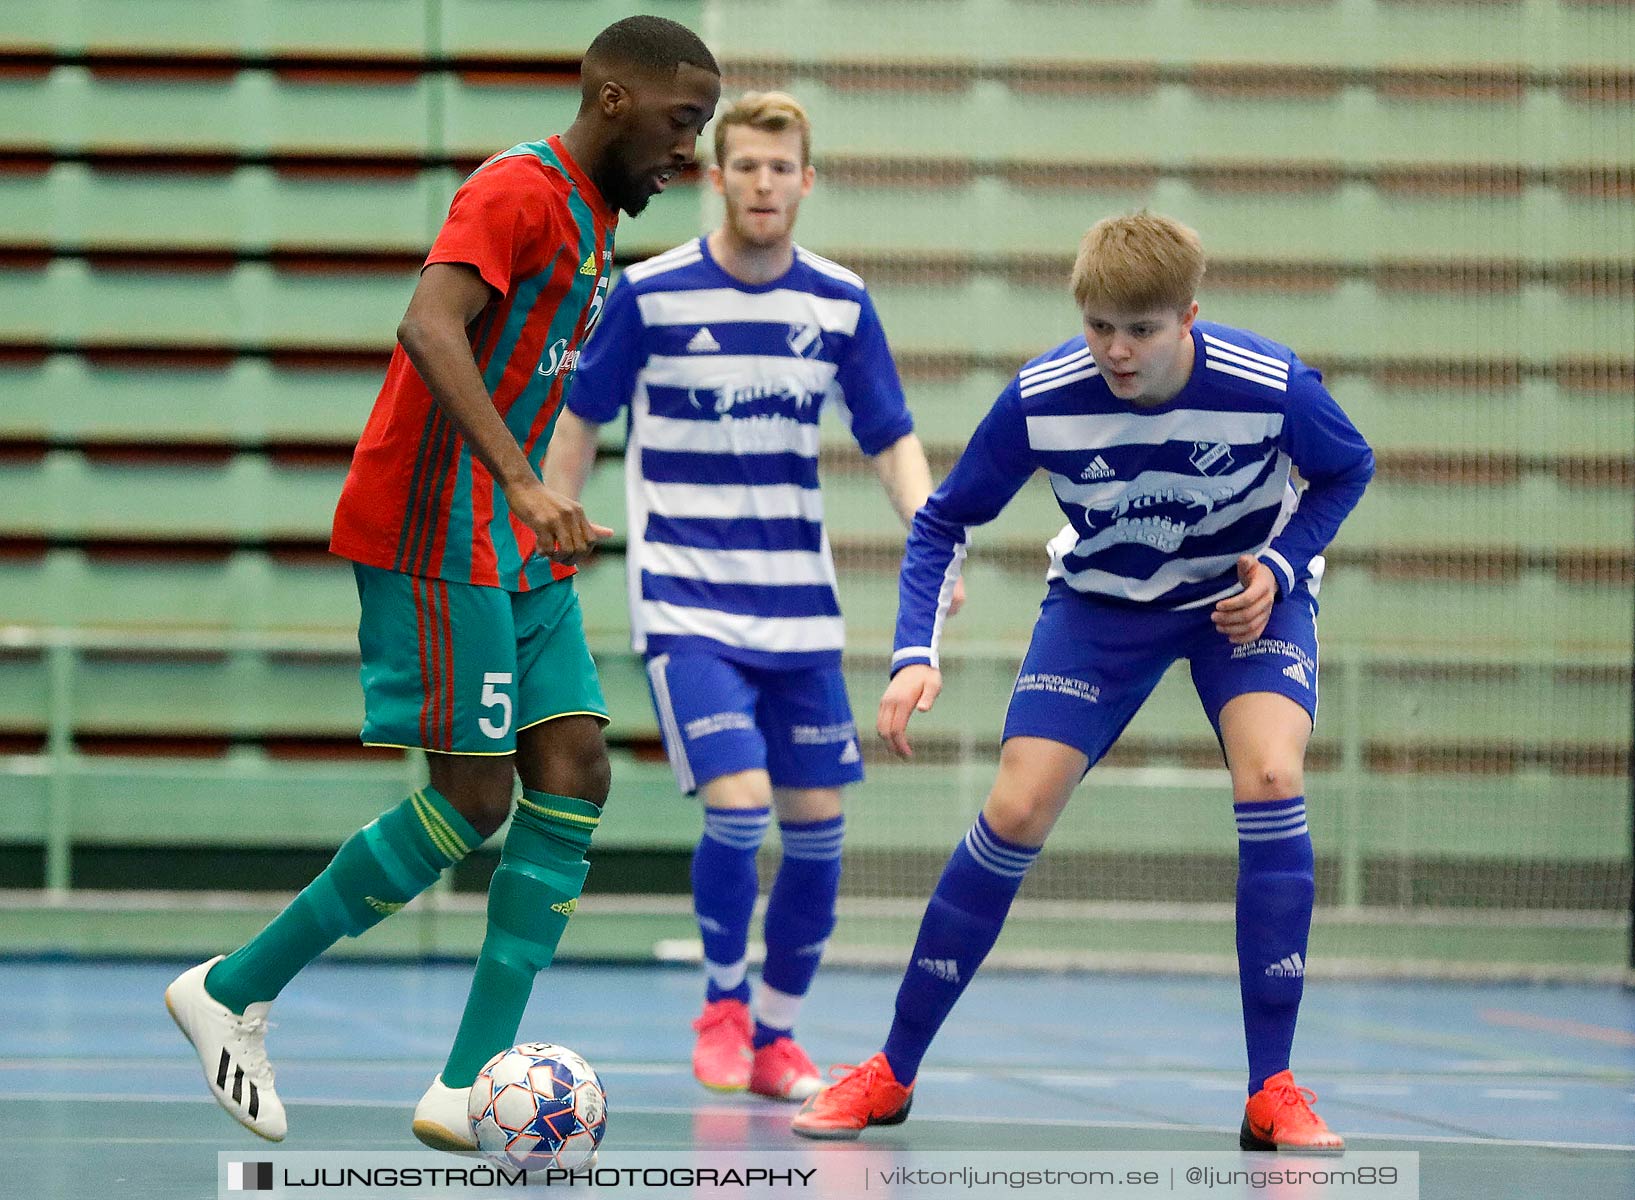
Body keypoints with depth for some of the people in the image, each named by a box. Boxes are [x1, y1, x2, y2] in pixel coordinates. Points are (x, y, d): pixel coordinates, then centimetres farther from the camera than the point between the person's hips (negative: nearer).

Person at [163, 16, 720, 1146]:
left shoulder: (592, 217, 17)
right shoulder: (521, 191, -14)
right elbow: (429, 329, -30)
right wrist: (524, 482, -38)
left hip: (515, 544, 10)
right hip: (434, 534, -10)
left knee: (574, 774, -2)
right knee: (473, 800, -9)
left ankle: (471, 1087, -4)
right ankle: (233, 991, 6)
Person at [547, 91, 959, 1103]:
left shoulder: (840, 302, 1)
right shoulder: (649, 294, -7)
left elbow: (893, 440, 5)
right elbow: (581, 424, 3)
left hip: (800, 608, 4)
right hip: (686, 603, -4)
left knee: (817, 822, 2)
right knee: (739, 802, -17)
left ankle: (776, 1034, 19)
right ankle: (722, 1005, 7)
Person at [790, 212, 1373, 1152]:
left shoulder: (1271, 386, -29)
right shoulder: (1042, 398, -26)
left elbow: (1348, 470, -6)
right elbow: (945, 521, -11)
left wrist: (1278, 568, -20)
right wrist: (917, 654, -25)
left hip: (1246, 593, -1)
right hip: (1102, 599, 1)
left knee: (1271, 777, -26)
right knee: (1016, 811, -9)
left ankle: (1273, 1091, -18)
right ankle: (893, 1073, 6)